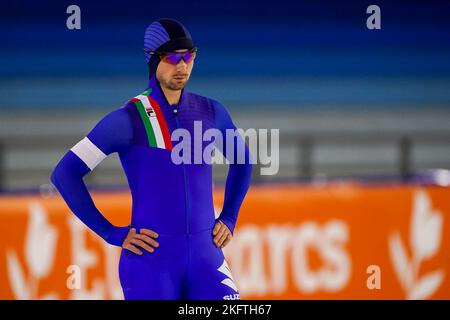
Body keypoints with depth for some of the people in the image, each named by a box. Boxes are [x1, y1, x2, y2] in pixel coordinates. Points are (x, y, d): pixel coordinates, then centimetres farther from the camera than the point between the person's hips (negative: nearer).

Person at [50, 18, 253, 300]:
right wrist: (112, 233, -8)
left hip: (205, 255, 3)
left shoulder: (211, 112, 7)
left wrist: (228, 219, 15)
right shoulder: (129, 119, -5)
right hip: (151, 259, -3)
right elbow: (65, 173, -6)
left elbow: (242, 161, 27)